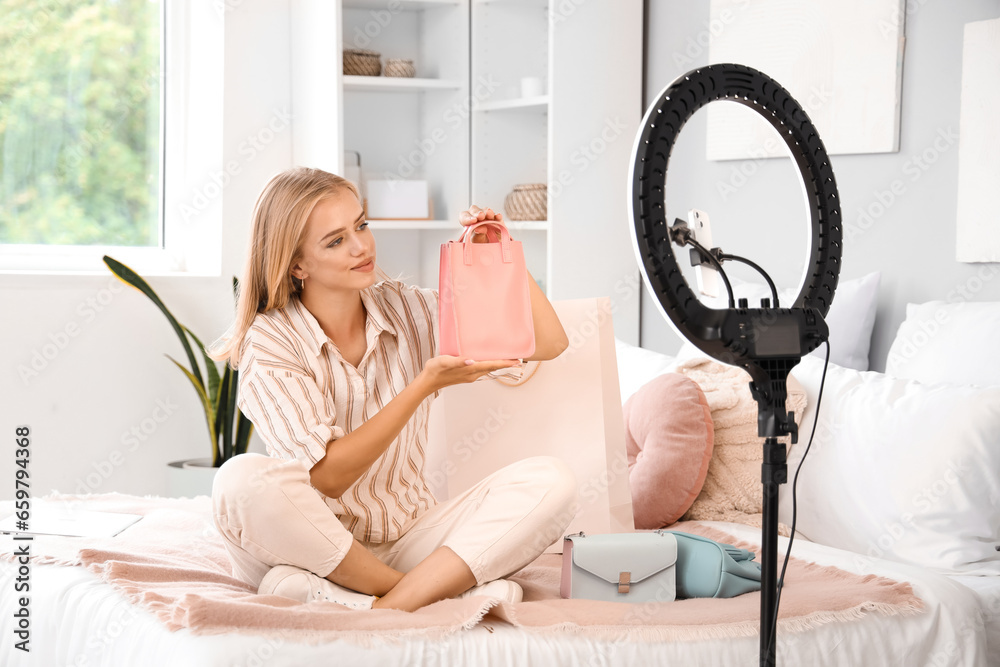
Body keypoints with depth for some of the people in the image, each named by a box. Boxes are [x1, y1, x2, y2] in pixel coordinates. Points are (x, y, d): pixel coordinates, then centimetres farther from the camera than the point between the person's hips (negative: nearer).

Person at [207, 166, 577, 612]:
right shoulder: (270, 341, -9)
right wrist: (425, 385, -22)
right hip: (314, 544, -3)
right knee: (243, 479, -35)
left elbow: (549, 344, 0)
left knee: (549, 481, -18)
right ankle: (449, 591, -25)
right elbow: (327, 477, -18)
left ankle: (387, 609, -32)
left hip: (407, 541, 3)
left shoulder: (408, 309, 3)